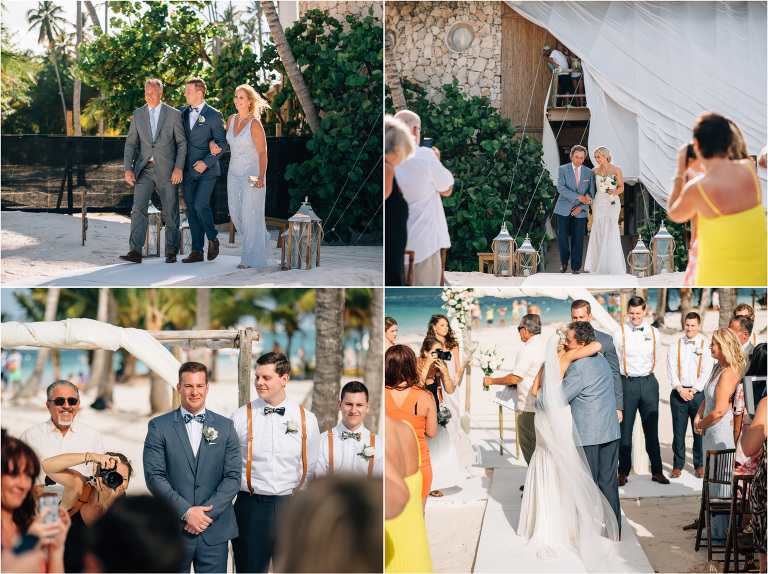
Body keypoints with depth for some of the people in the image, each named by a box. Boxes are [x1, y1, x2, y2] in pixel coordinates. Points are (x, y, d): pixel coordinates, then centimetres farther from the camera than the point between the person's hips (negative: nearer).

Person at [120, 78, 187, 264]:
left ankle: (171, 251, 16)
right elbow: (131, 143, 9)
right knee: (138, 209, -9)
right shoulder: (138, 115, 8)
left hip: (166, 170, -2)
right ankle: (135, 252, -11)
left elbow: (182, 143, 0)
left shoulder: (173, 114, 0)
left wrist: (178, 168, -10)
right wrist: (128, 169, -2)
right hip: (144, 169, 2)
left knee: (171, 212, 4)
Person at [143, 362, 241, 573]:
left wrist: (208, 512, -9)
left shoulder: (225, 426, 8)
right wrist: (186, 512, -12)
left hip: (215, 530, 1)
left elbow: (233, 476, 3)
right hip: (172, 529, -1)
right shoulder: (159, 426, 3)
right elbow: (154, 476, -4)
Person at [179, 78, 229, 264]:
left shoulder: (214, 115, -7)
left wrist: (206, 162, -15)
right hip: (188, 170, 6)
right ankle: (197, 252, 8)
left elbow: (222, 143, -8)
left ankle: (212, 239, 8)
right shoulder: (182, 112, 10)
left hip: (207, 170, -6)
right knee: (191, 210, 4)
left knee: (201, 205, -16)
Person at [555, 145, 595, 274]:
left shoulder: (589, 173, 6)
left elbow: (591, 194, 5)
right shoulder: (562, 169, 0)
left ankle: (576, 266, 6)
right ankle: (564, 260, 15)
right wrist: (578, 197, -20)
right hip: (564, 210, -1)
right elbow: (561, 188, -14)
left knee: (578, 239, -3)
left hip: (579, 211, 1)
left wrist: (581, 207, -9)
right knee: (562, 236, -8)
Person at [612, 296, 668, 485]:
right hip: (627, 383, -2)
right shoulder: (619, 333, -1)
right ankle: (623, 472, 10)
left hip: (648, 383, 2)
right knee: (625, 429, 2)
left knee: (651, 428, 5)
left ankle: (656, 471, 12)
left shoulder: (653, 332, 8)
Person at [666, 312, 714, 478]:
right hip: (678, 393, 1)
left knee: (699, 430, 0)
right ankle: (677, 466, 9)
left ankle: (699, 465, 12)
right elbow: (671, 370, 3)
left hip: (698, 393, -1)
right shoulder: (675, 346, 9)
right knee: (678, 431, 1)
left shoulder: (706, 346, 5)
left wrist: (693, 390, -10)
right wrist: (680, 389, -10)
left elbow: (707, 372, -1)